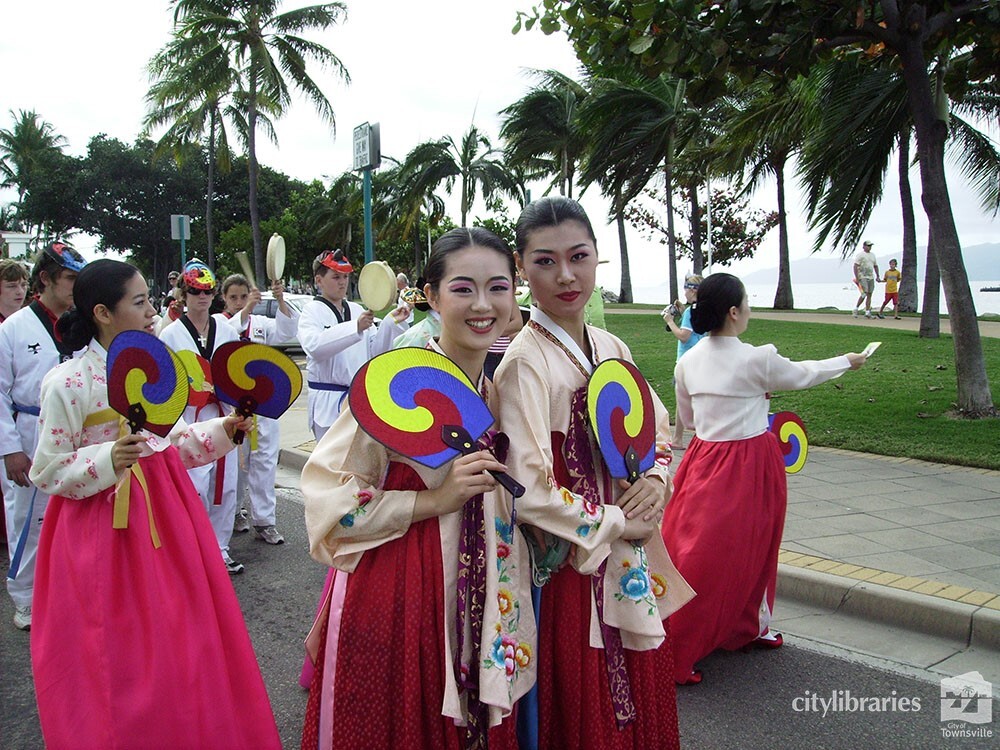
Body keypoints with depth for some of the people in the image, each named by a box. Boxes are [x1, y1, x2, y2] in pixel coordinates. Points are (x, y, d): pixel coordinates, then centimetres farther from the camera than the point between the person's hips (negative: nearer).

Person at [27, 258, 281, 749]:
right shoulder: (68, 382, -14)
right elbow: (48, 472, -10)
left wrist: (222, 431, 0)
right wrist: (109, 460, -26)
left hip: (166, 507, 6)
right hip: (106, 527, -6)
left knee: (180, 640, 14)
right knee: (121, 654, 5)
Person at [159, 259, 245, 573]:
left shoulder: (226, 330, 9)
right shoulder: (171, 334, 0)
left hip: (223, 416, 4)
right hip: (189, 420, -4)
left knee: (225, 485, 7)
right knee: (195, 489, -8)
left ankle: (220, 548, 21)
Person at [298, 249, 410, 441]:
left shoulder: (357, 309, 11)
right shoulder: (312, 311, -5)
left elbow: (375, 350, 9)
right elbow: (314, 346, -25)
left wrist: (392, 322, -6)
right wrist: (355, 327, -33)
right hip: (329, 402, -5)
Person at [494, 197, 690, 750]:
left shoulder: (611, 349, 5)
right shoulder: (524, 362, -17)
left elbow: (659, 429, 16)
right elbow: (529, 492, -22)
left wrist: (655, 479, -4)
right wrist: (617, 524, -13)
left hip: (632, 564, 7)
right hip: (571, 567, -6)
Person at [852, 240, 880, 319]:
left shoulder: (872, 255, 17)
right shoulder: (860, 255, -4)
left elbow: (875, 266, 26)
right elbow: (855, 266, -11)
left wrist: (877, 276, 16)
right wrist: (857, 278, -18)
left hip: (871, 277, 7)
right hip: (862, 277, -7)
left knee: (869, 295, 3)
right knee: (864, 294, -15)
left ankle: (867, 312, 5)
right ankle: (856, 308, 2)